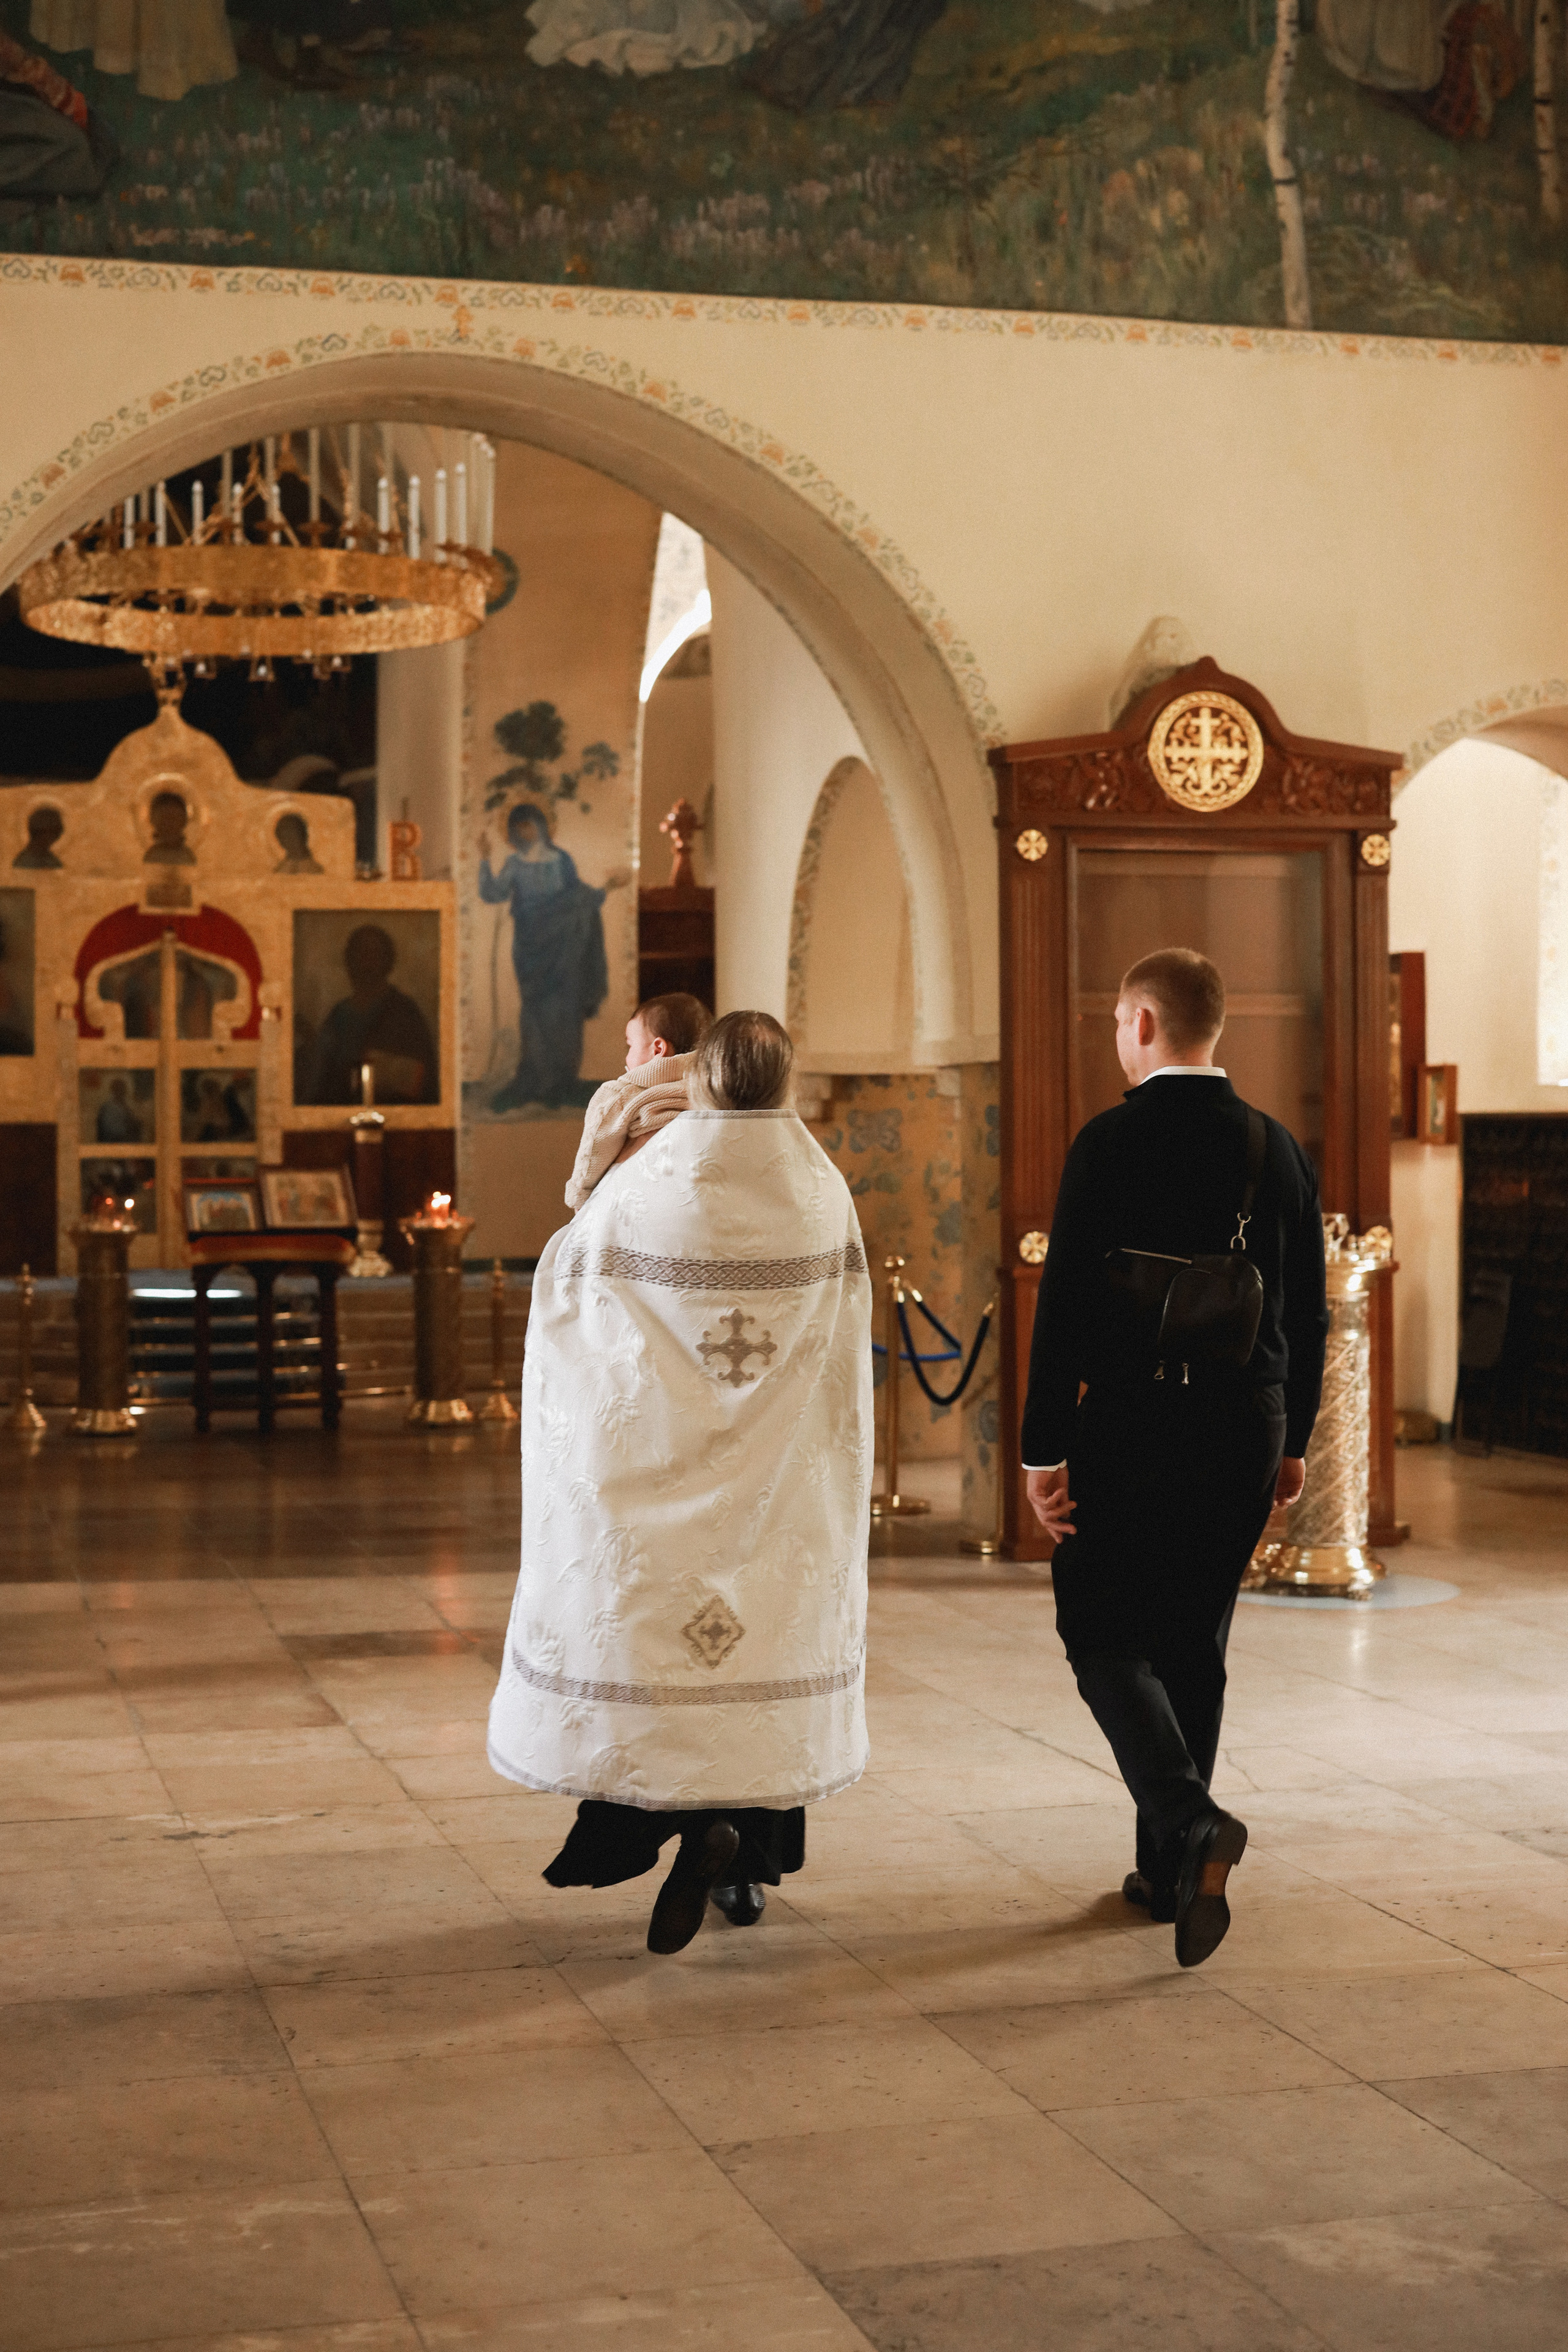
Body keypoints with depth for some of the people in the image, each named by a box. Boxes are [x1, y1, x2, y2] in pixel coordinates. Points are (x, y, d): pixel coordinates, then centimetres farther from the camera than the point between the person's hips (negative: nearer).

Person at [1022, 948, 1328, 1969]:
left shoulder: (1112, 1143, -10)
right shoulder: (1277, 1147, 5)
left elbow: (1065, 1306, -12)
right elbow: (1309, 1312, 9)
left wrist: (1044, 1451, -7)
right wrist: (1292, 1441, 18)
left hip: (1134, 1425, -5)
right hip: (1248, 1426, 5)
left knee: (1104, 1634, 5)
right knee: (1196, 1645, 14)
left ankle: (1191, 1821, -17)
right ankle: (1170, 1870, 21)